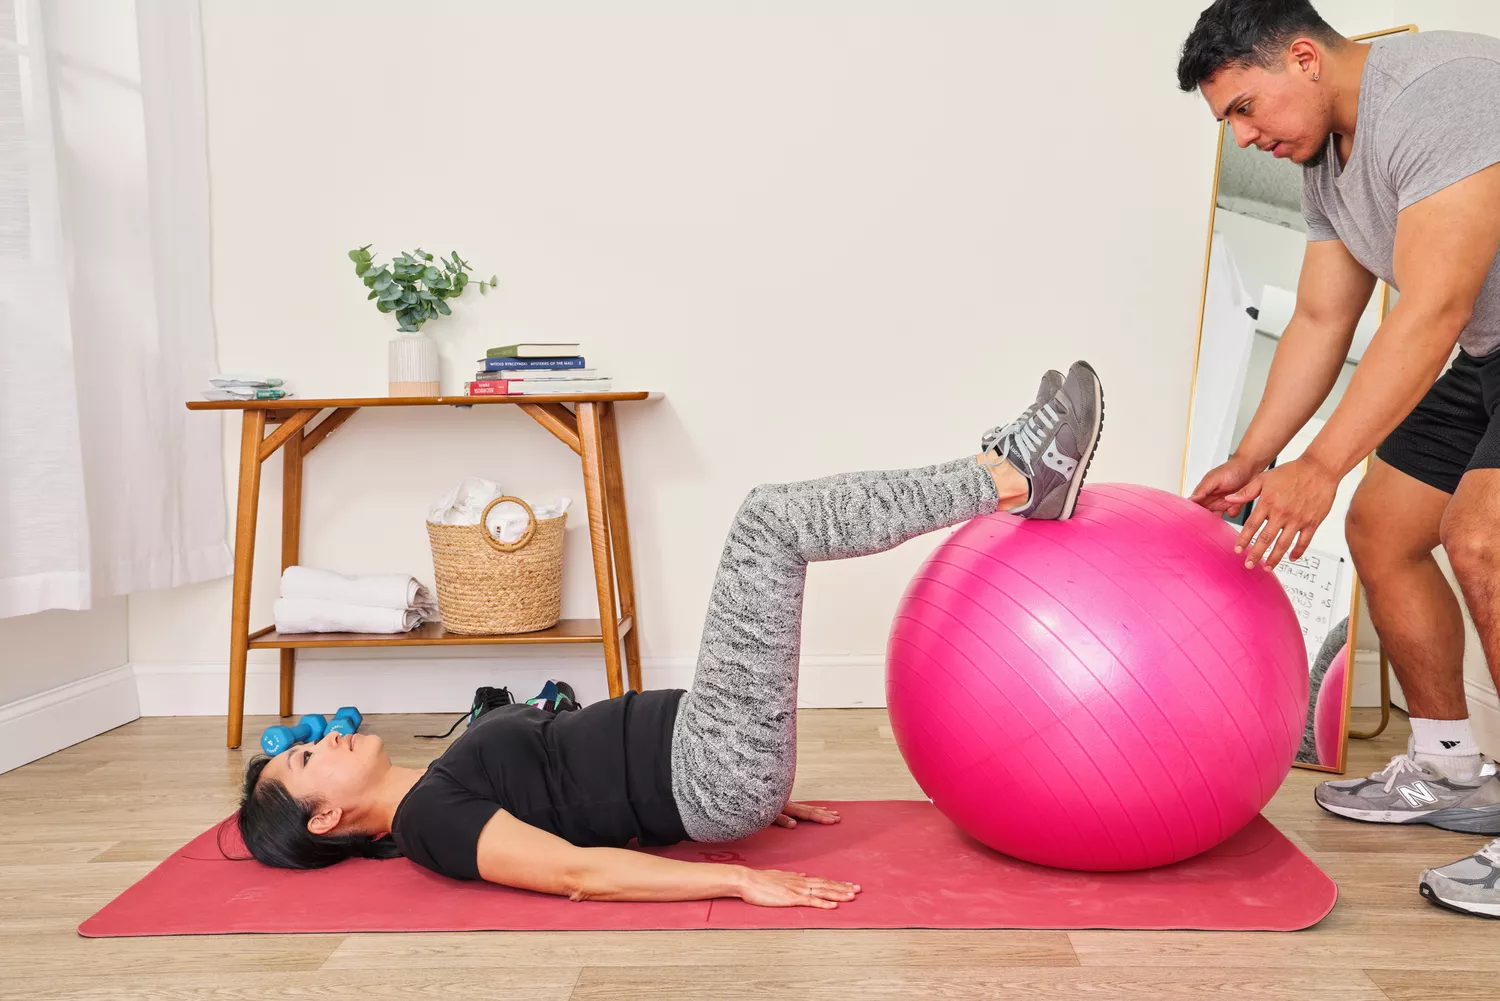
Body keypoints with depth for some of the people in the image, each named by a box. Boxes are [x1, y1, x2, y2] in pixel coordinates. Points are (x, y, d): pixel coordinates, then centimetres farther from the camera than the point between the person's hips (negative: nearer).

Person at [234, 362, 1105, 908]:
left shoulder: (445, 787, 20)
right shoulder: (430, 821, -8)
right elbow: (577, 872, -20)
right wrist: (741, 881, -27)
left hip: (708, 765, 9)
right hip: (718, 777, -9)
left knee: (777, 525, 8)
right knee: (768, 519, -17)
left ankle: (1016, 473, 2)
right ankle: (1018, 478, -9)